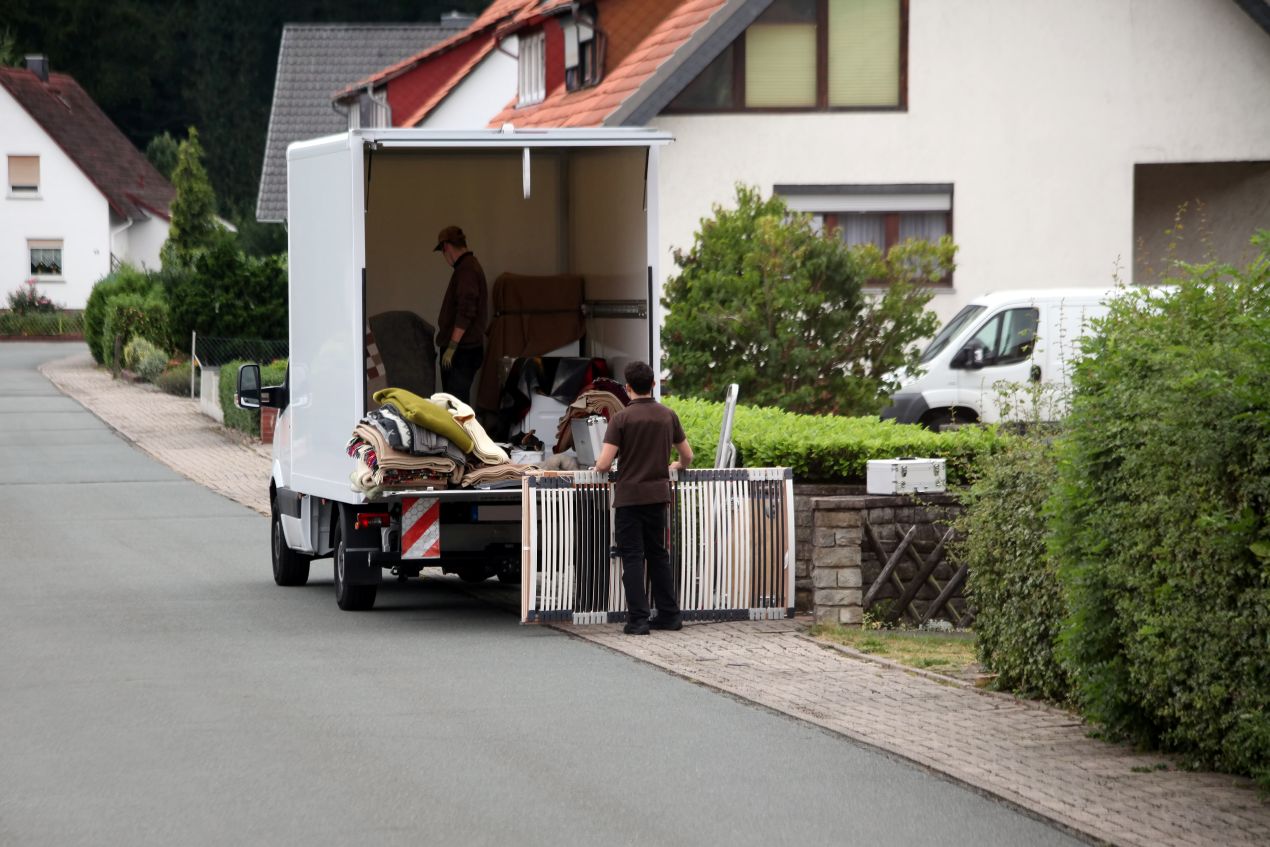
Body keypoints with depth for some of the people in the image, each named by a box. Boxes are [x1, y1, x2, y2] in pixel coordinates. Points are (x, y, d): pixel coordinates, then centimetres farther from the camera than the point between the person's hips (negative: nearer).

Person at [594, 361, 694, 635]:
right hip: (657, 494, 4)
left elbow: (604, 463, -16)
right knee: (658, 555, 16)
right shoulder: (668, 416, 2)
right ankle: (669, 615, 18)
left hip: (629, 497, -4)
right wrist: (677, 465, 34)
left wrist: (599, 468, 7)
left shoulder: (622, 418, -12)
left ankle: (638, 620, -5)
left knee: (632, 558, 0)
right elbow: (687, 456, 11)